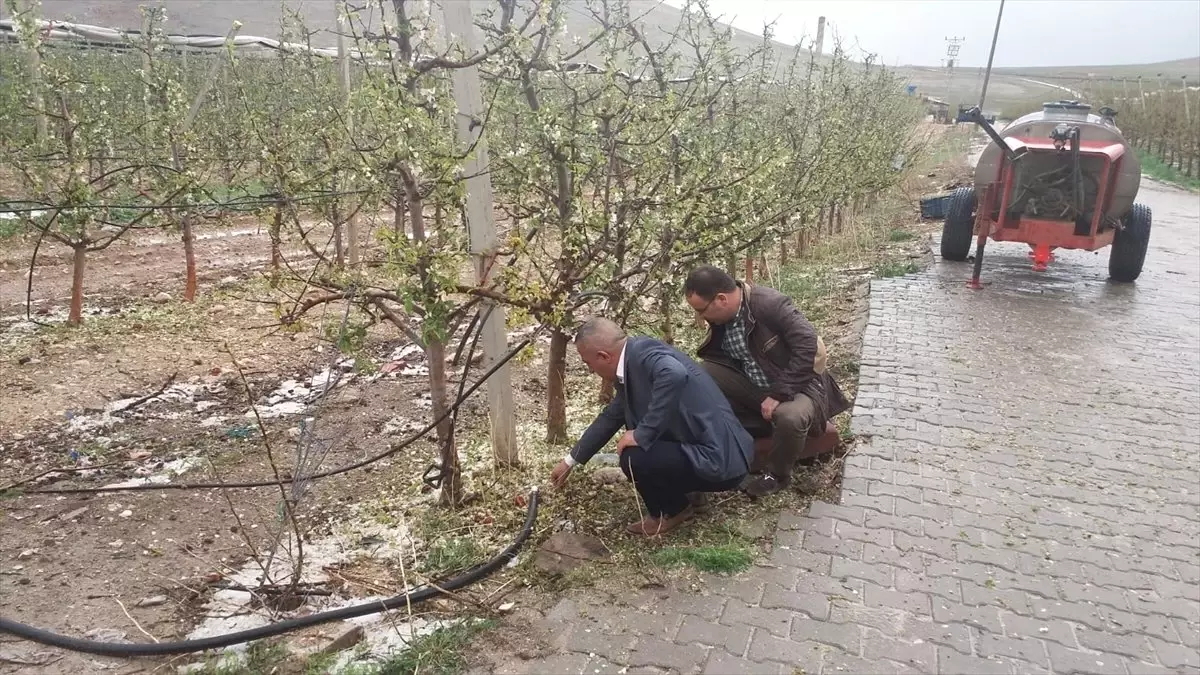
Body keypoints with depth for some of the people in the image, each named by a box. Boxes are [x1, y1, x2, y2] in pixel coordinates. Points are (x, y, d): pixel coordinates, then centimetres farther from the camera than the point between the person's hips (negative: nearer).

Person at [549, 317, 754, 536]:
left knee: (633, 458, -21)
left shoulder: (643, 353, -19)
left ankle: (672, 511, 6)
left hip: (719, 461, -10)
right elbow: (611, 416, 22)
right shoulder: (632, 363, 9)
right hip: (707, 449, 10)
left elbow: (675, 374, -41)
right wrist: (570, 461, 31)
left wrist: (642, 434, -29)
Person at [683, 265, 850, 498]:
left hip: (797, 384, -6)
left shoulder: (771, 304, -26)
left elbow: (809, 346, -31)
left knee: (790, 417, -39)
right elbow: (717, 356, 6)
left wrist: (779, 394, -31)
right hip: (754, 386, 6)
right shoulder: (720, 317, -4)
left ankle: (777, 475, -8)